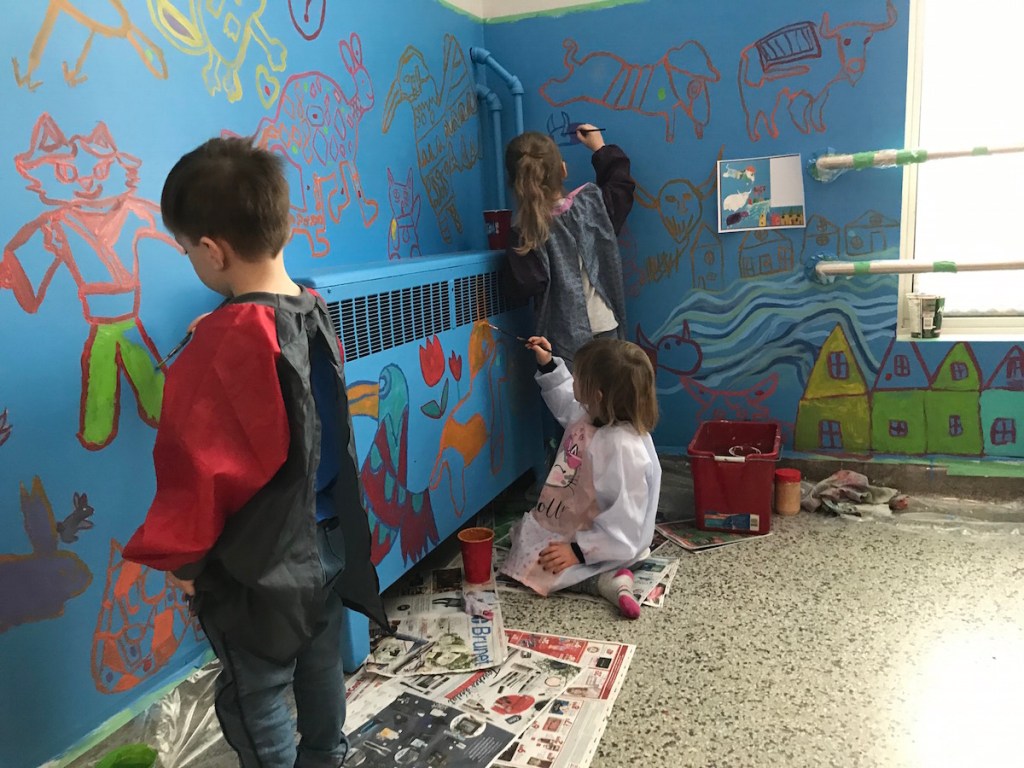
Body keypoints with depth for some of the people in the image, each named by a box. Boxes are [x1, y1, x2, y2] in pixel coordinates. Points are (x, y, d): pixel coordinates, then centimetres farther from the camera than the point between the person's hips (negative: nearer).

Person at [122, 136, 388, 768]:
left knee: (255, 702, 14)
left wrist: (179, 557, -5)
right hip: (327, 543, 7)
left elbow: (196, 470, -21)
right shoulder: (315, 311, -4)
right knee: (321, 672, 26)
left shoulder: (224, 343, -26)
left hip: (258, 567, -7)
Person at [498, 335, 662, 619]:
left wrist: (579, 551, -31)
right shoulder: (592, 415, -9)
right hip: (575, 522, 10)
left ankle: (608, 580, -10)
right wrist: (548, 365, 10)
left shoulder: (623, 448, -36)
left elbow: (623, 525, -33)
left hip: (606, 542, -10)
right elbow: (566, 401, 17)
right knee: (519, 533, 27)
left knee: (528, 568, -15)